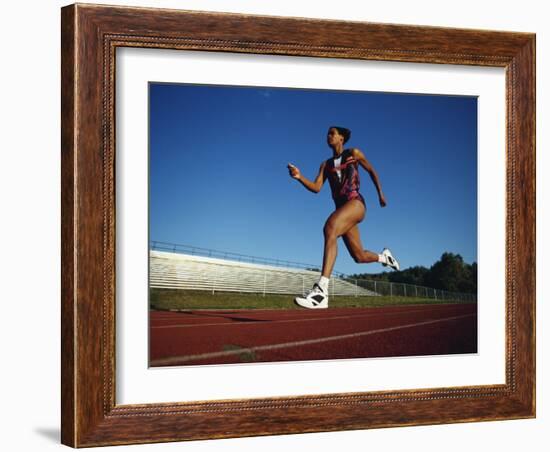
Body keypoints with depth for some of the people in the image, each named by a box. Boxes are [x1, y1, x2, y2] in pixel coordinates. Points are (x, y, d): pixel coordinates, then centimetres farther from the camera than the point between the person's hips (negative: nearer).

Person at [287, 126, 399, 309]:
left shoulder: (353, 154, 7)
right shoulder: (326, 164, 17)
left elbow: (371, 171, 19)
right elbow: (316, 187, 5)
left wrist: (380, 194, 18)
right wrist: (299, 177, -11)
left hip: (356, 203, -7)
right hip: (341, 208, 7)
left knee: (330, 228, -36)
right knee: (359, 256, 10)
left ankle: (321, 291, -48)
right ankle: (384, 256, 47)